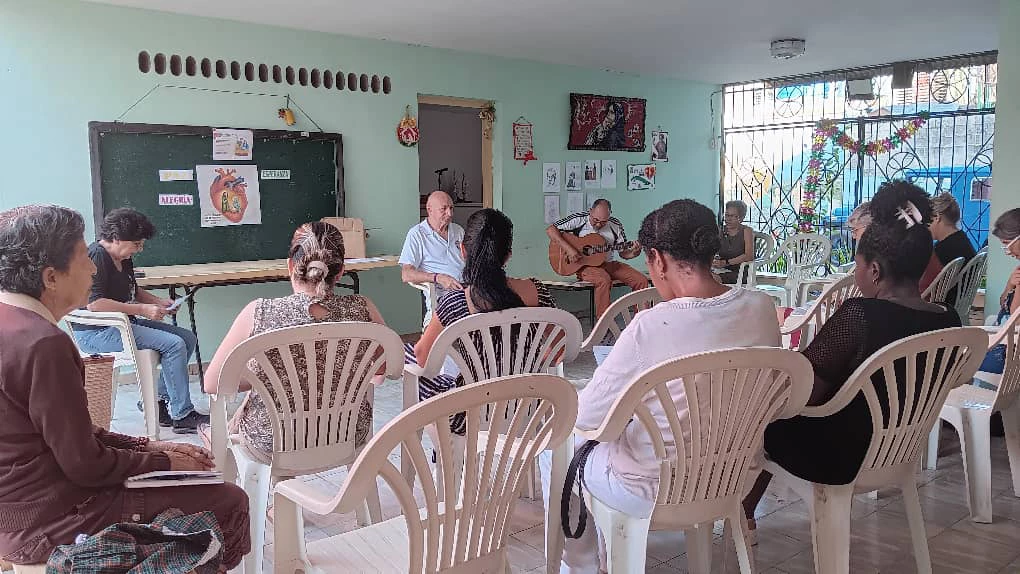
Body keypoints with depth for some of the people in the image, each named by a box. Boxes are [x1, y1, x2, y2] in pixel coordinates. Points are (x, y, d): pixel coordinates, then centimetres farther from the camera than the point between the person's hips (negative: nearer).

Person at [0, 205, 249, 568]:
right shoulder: (42, 343, -26)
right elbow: (86, 464, -21)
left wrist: (150, 446, 8)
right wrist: (164, 462, -6)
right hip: (48, 525, -10)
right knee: (229, 503, -4)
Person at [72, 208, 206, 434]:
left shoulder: (124, 259, 13)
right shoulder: (97, 256, -16)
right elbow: (94, 303, -26)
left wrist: (158, 302, 9)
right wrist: (141, 309, -24)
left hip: (122, 324, 10)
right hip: (95, 332, -10)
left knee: (188, 338, 3)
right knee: (174, 344, -22)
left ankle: (157, 399, 5)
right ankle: (182, 415, -17)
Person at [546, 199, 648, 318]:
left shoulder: (615, 225, 3)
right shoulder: (579, 220, -8)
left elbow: (624, 253, 9)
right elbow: (550, 230, -14)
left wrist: (635, 252, -14)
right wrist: (568, 248, -24)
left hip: (608, 263, 5)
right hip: (584, 264, -5)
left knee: (641, 280, -12)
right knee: (604, 280, -37)